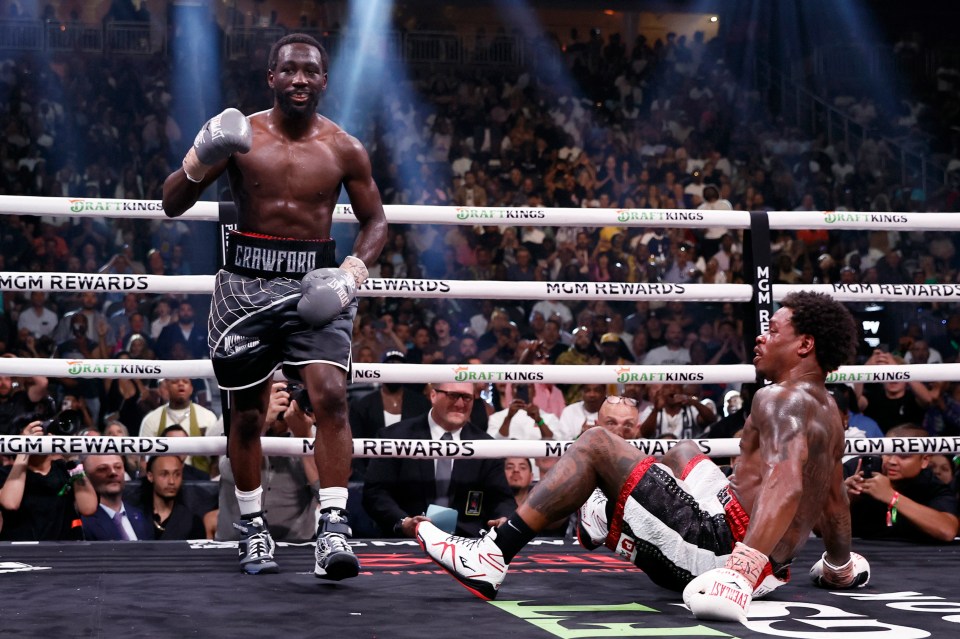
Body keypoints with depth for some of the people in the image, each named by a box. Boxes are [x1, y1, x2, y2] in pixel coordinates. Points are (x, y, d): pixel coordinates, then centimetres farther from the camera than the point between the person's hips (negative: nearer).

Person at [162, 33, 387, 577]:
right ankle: (254, 527, 25)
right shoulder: (240, 135, -1)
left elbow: (375, 220, 12)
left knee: (331, 395, -20)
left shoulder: (344, 149, 1)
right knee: (247, 413, 9)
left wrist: (354, 271, -7)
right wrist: (198, 164, -19)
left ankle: (335, 528, -20)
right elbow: (173, 206, 1)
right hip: (247, 283, 1)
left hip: (312, 284, -1)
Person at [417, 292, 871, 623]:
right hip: (771, 564, 9)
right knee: (683, 453, 33)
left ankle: (493, 555, -13)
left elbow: (786, 484, -28)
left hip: (722, 544, -9)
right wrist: (840, 565, 50)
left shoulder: (782, 398, -10)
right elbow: (834, 498, 30)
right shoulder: (826, 411, 17)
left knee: (595, 444, -7)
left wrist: (745, 566, -44)